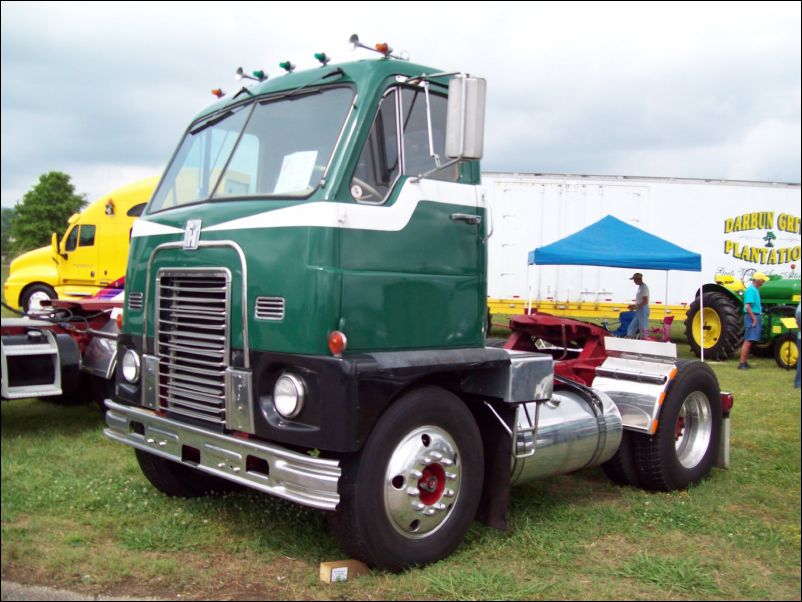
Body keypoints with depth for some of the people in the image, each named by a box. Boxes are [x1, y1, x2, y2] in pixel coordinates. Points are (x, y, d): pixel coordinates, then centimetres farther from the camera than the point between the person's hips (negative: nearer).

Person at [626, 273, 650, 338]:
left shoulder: (644, 287, -13)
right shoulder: (640, 287, 17)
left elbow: (645, 301, -20)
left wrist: (636, 306, -18)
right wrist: (634, 305, 13)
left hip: (643, 310, -10)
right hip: (639, 311, 10)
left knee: (643, 329, -7)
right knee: (632, 327, 8)